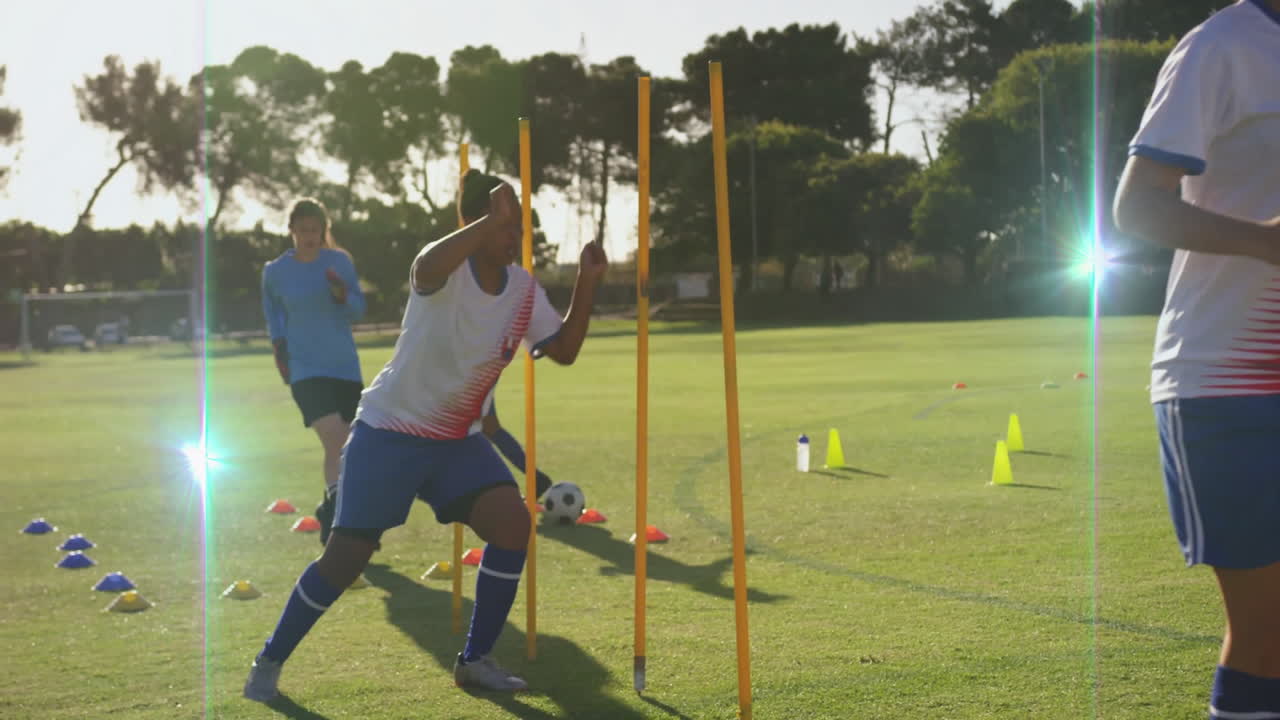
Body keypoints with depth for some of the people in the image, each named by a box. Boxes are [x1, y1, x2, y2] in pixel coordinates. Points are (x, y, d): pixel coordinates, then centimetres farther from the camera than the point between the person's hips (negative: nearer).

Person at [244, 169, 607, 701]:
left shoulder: (524, 290, -2)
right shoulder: (448, 269, -21)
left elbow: (564, 351, -2)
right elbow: (425, 270, -46)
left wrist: (587, 283, -13)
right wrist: (490, 221, -49)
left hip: (458, 439, 6)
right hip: (389, 431, -5)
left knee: (513, 521, -15)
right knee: (347, 557, -5)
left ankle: (475, 660, 0)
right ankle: (270, 661, 16)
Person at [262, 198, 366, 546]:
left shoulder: (340, 261, 1)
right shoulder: (275, 272, -1)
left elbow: (359, 311, 4)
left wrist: (342, 295, -16)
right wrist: (278, 345, 8)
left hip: (345, 367, 3)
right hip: (306, 370, -3)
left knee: (347, 449, 9)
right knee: (335, 442, -22)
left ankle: (330, 513, 29)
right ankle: (336, 517, -21)